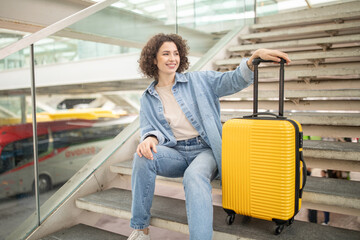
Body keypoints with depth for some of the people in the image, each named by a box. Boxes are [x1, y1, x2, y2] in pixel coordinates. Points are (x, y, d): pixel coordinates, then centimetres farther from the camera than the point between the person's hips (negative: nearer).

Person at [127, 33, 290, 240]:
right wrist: (151, 138, -22)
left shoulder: (198, 81, 5)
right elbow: (148, 128, 5)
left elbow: (234, 81, -4)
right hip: (176, 153, 3)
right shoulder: (148, 99, 12)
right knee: (143, 157, -28)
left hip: (205, 150, -2)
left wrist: (255, 56, -22)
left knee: (194, 176, -36)